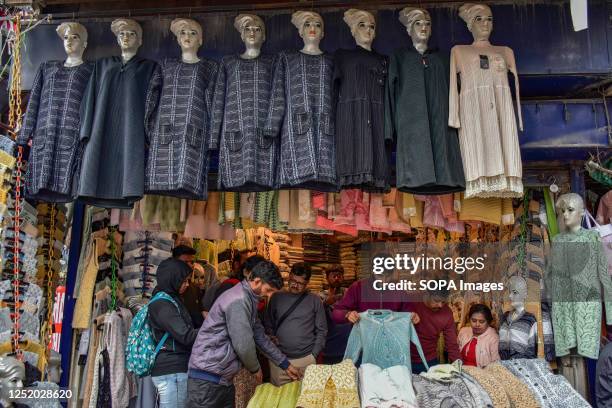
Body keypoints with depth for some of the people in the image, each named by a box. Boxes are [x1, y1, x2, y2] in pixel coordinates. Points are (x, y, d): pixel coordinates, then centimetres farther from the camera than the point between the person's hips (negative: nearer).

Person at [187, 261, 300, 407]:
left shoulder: (248, 300, 14)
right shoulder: (238, 300, -19)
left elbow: (260, 336, 20)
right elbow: (243, 345, -20)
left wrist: (285, 364, 21)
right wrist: (255, 368, -1)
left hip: (223, 378, 10)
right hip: (208, 377, -9)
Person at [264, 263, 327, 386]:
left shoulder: (315, 301, 2)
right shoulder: (277, 297, 5)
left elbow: (321, 330, 4)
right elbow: (268, 324, 12)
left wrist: (314, 355, -1)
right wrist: (271, 337, -6)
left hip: (306, 360, -1)